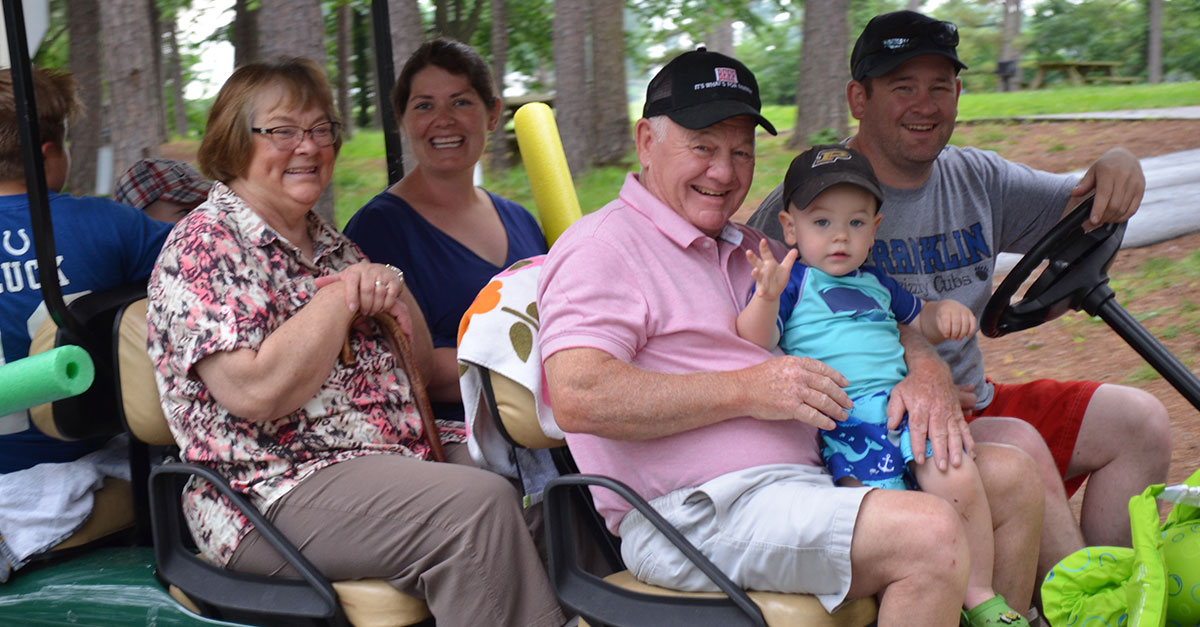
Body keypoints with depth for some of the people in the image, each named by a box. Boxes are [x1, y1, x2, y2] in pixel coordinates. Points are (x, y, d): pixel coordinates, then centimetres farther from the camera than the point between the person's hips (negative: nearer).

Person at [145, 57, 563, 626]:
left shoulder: (329, 244, 17)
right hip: (275, 493, -8)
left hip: (399, 451, 8)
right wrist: (343, 295, -12)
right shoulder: (204, 245, -6)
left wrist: (393, 290, -1)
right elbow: (254, 392, -20)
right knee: (478, 505, -27)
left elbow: (416, 363, 19)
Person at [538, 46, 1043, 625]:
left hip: (817, 473, 9)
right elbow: (577, 398, -19)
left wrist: (924, 370, 4)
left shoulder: (752, 249, 24)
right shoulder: (602, 247, -3)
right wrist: (747, 391, -17)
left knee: (1011, 477, 6)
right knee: (929, 532, -26)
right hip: (698, 511, -9)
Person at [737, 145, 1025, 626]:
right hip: (840, 417, -5)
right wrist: (766, 297, -25)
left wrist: (946, 313, 19)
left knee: (960, 484, -17)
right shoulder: (790, 280, 7)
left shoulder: (876, 283, 26)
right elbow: (755, 344, -6)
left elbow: (919, 323, 41)